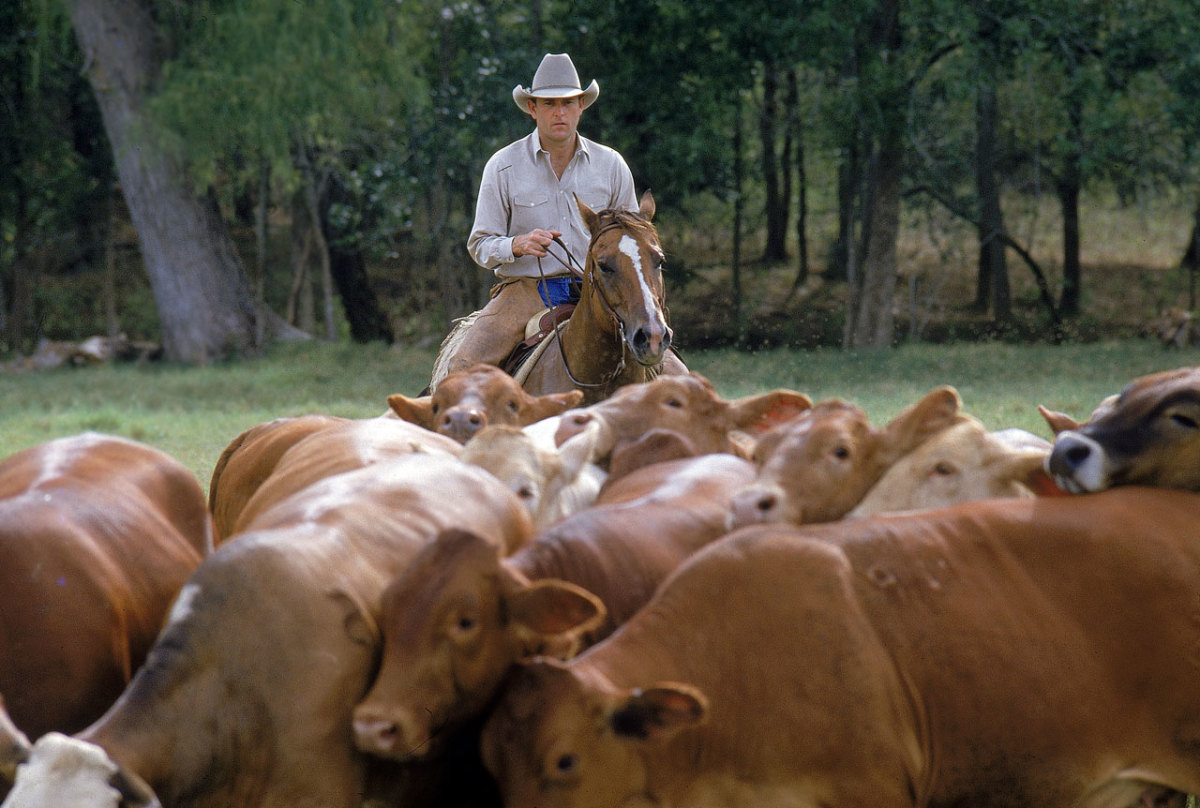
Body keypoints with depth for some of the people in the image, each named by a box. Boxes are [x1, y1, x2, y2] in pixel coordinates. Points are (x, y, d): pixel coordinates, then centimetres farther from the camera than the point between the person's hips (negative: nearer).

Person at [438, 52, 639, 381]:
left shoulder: (610, 165, 10)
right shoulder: (503, 166, 3)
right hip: (524, 289, -2)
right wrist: (518, 245, -17)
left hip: (593, 290, 2)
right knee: (463, 368, -26)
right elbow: (480, 246, 5)